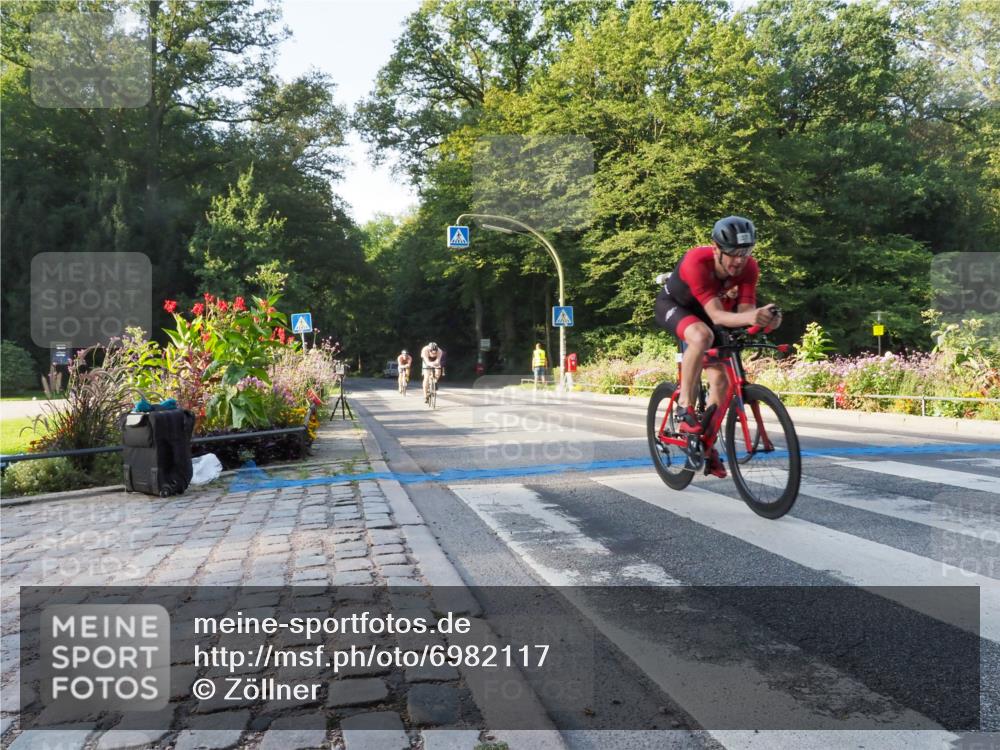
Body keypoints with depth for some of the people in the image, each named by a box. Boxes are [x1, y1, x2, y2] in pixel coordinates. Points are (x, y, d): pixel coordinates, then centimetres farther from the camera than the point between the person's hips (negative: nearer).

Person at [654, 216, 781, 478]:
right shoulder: (697, 262, -38)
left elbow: (744, 310, -27)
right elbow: (717, 315, -44)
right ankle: (685, 408, -24)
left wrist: (764, 318, -49)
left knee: (721, 380, -3)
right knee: (702, 336, -39)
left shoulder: (749, 267, -23)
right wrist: (750, 317, -62)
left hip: (702, 312, 5)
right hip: (673, 305, -5)